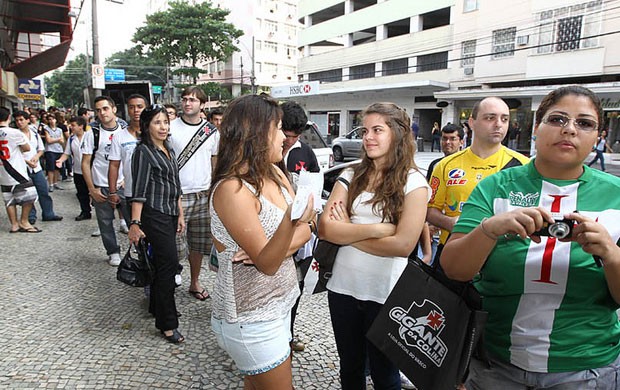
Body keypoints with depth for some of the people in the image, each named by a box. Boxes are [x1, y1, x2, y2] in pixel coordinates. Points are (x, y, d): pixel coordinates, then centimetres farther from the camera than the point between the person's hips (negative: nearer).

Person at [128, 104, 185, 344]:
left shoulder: (169, 150, 15)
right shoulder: (144, 152, -9)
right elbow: (139, 190, -14)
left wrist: (180, 214, 17)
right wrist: (135, 223, -18)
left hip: (170, 214, 8)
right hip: (154, 215, -8)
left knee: (162, 264, 15)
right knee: (169, 264, -9)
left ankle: (156, 306, 32)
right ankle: (168, 323, 0)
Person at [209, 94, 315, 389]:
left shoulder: (274, 173, 1)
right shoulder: (231, 189, -24)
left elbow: (305, 231, -1)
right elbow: (267, 264, -25)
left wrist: (264, 251, -19)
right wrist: (291, 220, -43)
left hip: (278, 304, 7)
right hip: (251, 319, -7)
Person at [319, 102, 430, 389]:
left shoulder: (413, 182, -8)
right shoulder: (351, 177, 1)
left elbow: (403, 245, -18)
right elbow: (325, 229, -10)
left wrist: (347, 232, -12)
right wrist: (379, 228, -18)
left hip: (385, 293, -3)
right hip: (343, 287, 3)